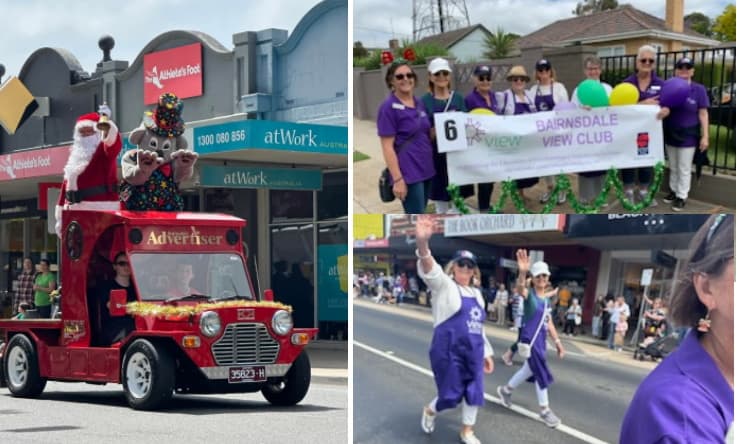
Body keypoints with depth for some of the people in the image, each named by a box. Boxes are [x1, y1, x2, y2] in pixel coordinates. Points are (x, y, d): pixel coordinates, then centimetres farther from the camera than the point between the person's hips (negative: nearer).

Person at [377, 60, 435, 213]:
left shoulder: (419, 104, 11)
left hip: (425, 169, 7)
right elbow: (387, 147, -15)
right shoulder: (388, 107, -11)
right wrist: (397, 179, -20)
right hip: (408, 172, -7)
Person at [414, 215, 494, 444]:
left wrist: (487, 353, 20)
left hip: (473, 352, 6)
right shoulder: (444, 286, -4)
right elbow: (430, 270, -26)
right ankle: (430, 410, 30)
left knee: (474, 391, 9)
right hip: (448, 351, -6)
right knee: (451, 395, -2)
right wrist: (423, 243, -46)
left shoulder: (476, 294, 16)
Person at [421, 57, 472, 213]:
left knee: (458, 197, 9)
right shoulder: (425, 101, -4)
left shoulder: (458, 98, 7)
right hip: (438, 155, -3)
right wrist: (437, 129, -25)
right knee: (441, 197, 2)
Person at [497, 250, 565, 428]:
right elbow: (520, 288, -38)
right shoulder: (529, 294, -12)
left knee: (530, 369, 21)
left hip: (541, 339, 8)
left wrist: (557, 341, 15)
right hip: (530, 338, -8)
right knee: (541, 372, -4)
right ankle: (544, 410, 8)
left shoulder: (547, 298, 10)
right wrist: (522, 272, -58)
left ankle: (506, 389, 43)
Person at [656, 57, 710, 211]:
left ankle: (682, 196, 15)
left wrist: (705, 136, -9)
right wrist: (664, 110, -26)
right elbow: (663, 107, 0)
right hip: (670, 134, 3)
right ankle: (674, 190, 32)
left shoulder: (699, 89, -8)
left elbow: (703, 114, -6)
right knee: (673, 167, 17)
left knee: (684, 169, 4)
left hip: (688, 136, -3)